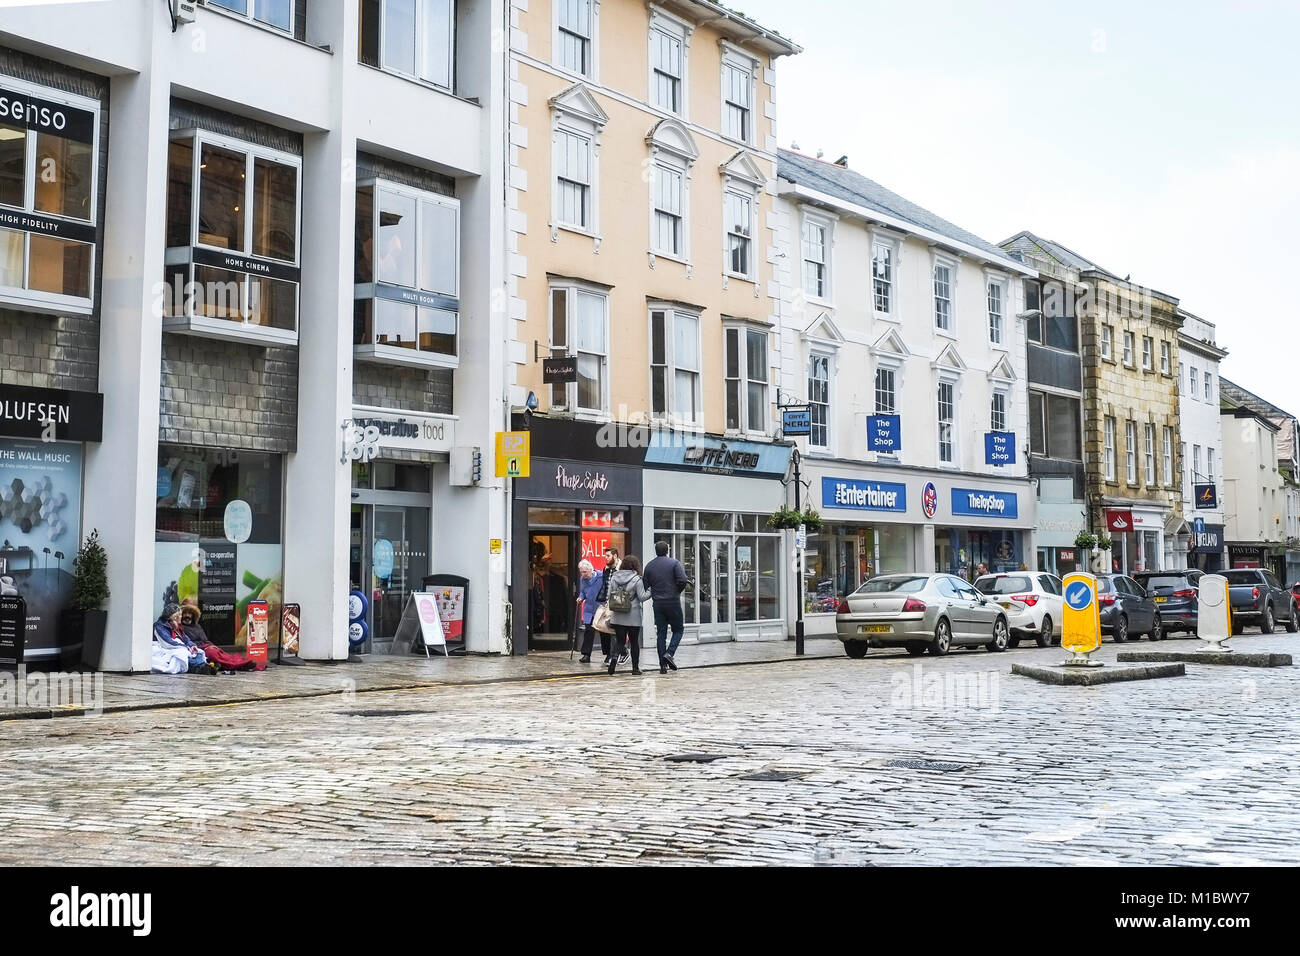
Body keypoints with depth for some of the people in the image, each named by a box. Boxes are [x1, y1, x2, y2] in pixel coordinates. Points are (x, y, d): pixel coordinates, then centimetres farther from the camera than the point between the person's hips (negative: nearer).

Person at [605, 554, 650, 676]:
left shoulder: (614, 578, 3)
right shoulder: (636, 579, -10)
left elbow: (609, 595, 8)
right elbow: (642, 597, -9)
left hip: (617, 616, 3)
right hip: (633, 617, -3)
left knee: (619, 640, 8)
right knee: (634, 642, 9)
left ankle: (614, 657, -19)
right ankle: (635, 667, 13)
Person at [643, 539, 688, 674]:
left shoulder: (649, 566, 6)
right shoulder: (674, 563, -6)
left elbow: (645, 585, 4)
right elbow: (682, 580, -16)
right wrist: (677, 592, 2)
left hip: (657, 603, 3)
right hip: (673, 602, -3)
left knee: (660, 633, 6)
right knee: (678, 629, 11)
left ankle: (663, 665, 4)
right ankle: (669, 653, -10)